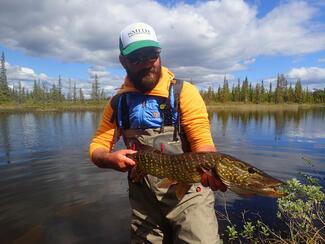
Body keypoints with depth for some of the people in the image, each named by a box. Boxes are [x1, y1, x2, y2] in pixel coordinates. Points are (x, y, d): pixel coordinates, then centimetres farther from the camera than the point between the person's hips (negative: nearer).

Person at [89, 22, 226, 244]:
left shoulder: (184, 92, -9)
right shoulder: (118, 102, 2)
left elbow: (202, 142, -15)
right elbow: (97, 148, 4)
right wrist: (109, 159, -19)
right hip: (143, 196, 4)